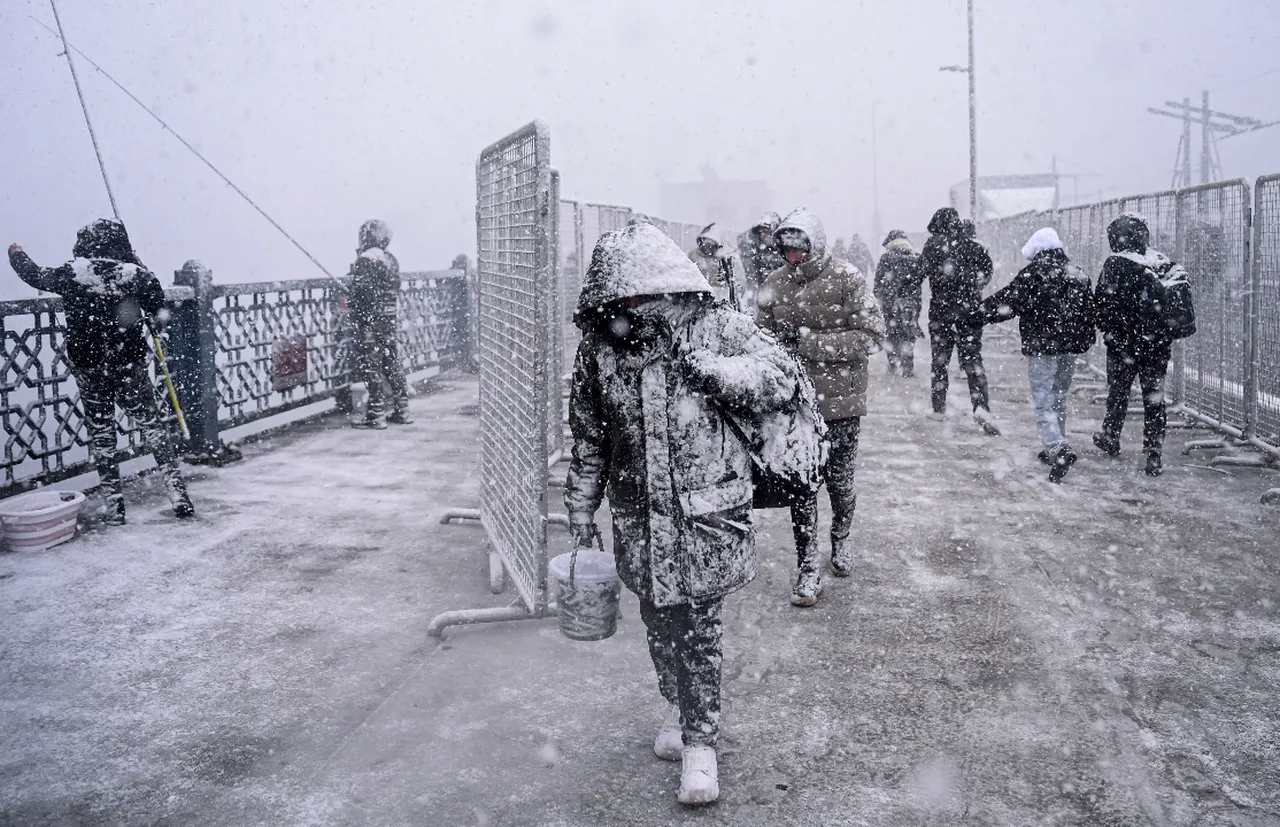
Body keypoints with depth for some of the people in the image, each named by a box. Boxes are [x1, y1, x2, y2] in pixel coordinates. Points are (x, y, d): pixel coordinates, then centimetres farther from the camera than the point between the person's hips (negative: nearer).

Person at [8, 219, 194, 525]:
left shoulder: (72, 273, -7)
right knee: (152, 425, 6)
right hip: (130, 365, -1)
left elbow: (35, 275, 12)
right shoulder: (137, 275, -9)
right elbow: (160, 315, 0)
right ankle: (178, 493, 1)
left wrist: (17, 254, 33)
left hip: (88, 368, 1)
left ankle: (113, 504, 13)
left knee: (100, 431, 12)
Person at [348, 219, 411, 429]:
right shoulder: (391, 259, 12)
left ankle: (375, 415, -2)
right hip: (390, 318, 8)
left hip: (370, 320, -8)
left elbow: (362, 292, -20)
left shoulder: (365, 260, -13)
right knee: (393, 364, 12)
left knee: (371, 366, -3)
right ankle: (402, 411, 17)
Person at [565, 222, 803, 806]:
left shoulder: (716, 327, -8)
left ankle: (699, 741, 16)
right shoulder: (599, 347, 0)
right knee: (659, 621, 16)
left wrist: (708, 368, -21)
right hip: (639, 518, 3)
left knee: (698, 627, 1)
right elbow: (588, 442, 9)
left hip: (706, 513, -3)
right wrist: (582, 515, 13)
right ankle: (680, 708, 40)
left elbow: (783, 379, -8)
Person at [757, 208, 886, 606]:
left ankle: (841, 537, 43)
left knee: (839, 481, 12)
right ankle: (807, 571, 13)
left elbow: (871, 336, -14)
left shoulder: (847, 279, -10)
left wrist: (809, 341, -20)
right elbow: (763, 336, 10)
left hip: (841, 399, -2)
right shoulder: (775, 283, 1)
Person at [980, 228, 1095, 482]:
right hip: (1070, 347, 7)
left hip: (1041, 347, -7)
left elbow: (1008, 301, -12)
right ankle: (1055, 447, 28)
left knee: (1044, 402, -7)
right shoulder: (1078, 275, 11)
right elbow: (1089, 311, 16)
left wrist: (983, 311, 2)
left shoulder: (1033, 274, -11)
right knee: (1059, 399, 20)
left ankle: (1058, 449, -24)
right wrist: (1085, 341, 26)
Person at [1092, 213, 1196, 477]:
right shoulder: (1165, 263, 1)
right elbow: (1181, 304, 8)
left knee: (1118, 391, 16)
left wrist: (1107, 329, 3)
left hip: (1124, 343, -3)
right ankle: (1154, 455, 7)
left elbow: (1101, 305, -13)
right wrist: (1165, 331, 17)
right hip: (1159, 345, 4)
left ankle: (1110, 438, 34)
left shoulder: (1116, 265, -15)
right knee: (1154, 397, 8)